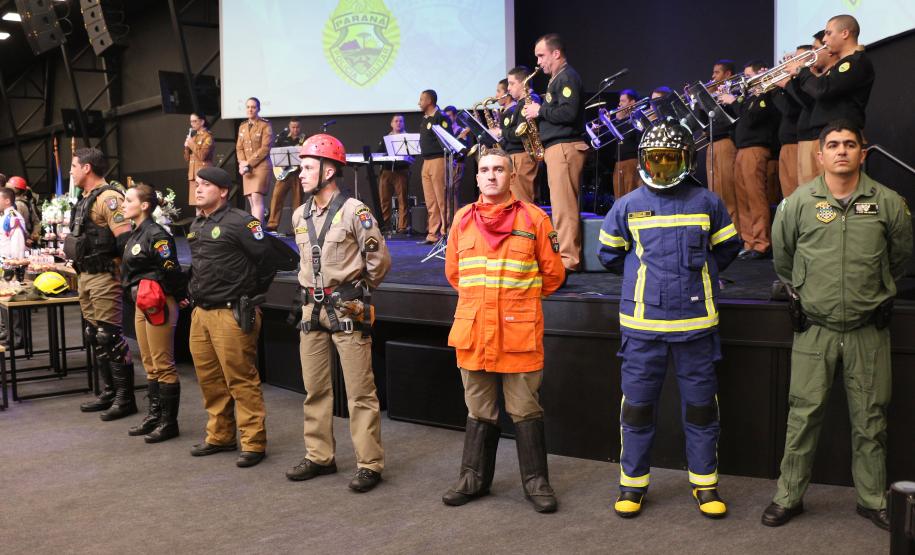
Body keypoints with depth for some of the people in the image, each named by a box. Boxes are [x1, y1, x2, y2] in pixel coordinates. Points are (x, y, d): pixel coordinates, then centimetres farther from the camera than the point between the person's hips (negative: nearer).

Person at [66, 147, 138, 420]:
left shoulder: (108, 197, -15)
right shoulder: (86, 199, 15)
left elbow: (125, 239, -22)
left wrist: (121, 274, -18)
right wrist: (80, 271, 18)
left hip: (104, 277, -10)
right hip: (86, 276, 10)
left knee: (110, 337, -6)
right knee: (95, 336, 13)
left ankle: (125, 398, 2)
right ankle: (109, 392, 23)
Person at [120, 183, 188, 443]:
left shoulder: (156, 234, -16)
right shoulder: (135, 234, 13)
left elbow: (170, 271, -19)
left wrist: (180, 297, -9)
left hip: (158, 304, -10)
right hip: (141, 304, 10)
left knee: (163, 365, -2)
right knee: (149, 364, 15)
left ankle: (169, 422, 5)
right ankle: (154, 415, 25)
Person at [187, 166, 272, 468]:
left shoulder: (239, 222, -11)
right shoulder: (196, 226, 16)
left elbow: (268, 259, -12)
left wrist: (251, 292, -1)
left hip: (232, 314, -9)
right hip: (200, 312, 9)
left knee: (241, 380, -5)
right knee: (208, 377, 15)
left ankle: (253, 442, 4)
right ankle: (220, 436, 28)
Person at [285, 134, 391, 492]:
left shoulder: (353, 211, -11)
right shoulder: (300, 216, 10)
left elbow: (380, 259, -7)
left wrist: (358, 292, 5)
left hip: (348, 311, -7)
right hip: (312, 310, 7)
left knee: (360, 392, -2)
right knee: (314, 389, 13)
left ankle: (369, 464, 6)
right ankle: (319, 457, 25)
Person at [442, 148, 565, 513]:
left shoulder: (533, 218, 0)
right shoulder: (462, 219, 9)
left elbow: (552, 273, 5)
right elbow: (453, 272, 19)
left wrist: (521, 301, 11)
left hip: (519, 332, -3)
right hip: (473, 332, 3)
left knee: (525, 411, 5)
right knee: (479, 411, 14)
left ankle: (535, 481, 18)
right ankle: (474, 479, 26)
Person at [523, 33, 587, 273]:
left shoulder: (567, 77, -10)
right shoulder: (557, 79, 22)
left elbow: (568, 113, -22)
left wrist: (540, 111, -12)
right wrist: (538, 111, 10)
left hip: (564, 147, -11)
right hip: (557, 147, 11)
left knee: (564, 206, -11)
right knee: (563, 206, 11)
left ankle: (568, 259, -9)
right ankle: (567, 255, 16)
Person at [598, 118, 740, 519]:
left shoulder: (706, 202, 3)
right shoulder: (628, 206, 3)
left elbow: (726, 248, 15)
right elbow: (610, 254, 14)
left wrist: (696, 276, 13)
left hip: (695, 320, 0)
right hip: (642, 321, 0)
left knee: (700, 403, 9)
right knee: (637, 403, 5)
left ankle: (704, 482, 23)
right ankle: (633, 483, 19)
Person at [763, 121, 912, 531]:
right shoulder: (798, 203, -2)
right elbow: (782, 258, 13)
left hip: (869, 330, 1)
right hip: (815, 328, -1)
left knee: (870, 420, 10)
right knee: (804, 415, 4)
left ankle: (873, 499, 25)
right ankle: (789, 497, 16)